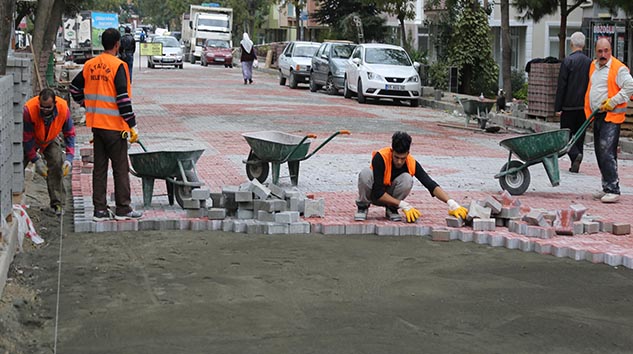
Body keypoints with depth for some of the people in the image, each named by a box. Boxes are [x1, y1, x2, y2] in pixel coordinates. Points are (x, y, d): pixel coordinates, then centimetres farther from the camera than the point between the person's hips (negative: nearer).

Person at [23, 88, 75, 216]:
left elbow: (69, 133, -16)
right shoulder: (29, 109, -37)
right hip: (31, 140, -1)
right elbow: (27, 138, -25)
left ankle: (56, 203, -9)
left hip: (51, 139, 1)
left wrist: (69, 157, -25)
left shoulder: (63, 108, -30)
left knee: (57, 164, -16)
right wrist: (36, 160, -24)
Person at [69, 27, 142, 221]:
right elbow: (123, 98, -17)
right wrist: (132, 125, -13)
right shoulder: (118, 66, -13)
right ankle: (123, 209, 8)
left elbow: (75, 87, 15)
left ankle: (100, 210, 11)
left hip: (96, 124, 6)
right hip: (115, 125, -6)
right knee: (121, 168, 4)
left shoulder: (90, 65, 6)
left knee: (99, 168, 10)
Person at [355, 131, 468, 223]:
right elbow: (378, 192, -32)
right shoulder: (380, 158, -30)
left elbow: (431, 184, -27)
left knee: (407, 179, -30)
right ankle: (362, 206, -9)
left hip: (391, 196, 2)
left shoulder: (412, 164, -21)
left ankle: (391, 209, -6)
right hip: (373, 194, -2)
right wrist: (403, 205, -35)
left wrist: (451, 203, -42)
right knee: (366, 173, -36)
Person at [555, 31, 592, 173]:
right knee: (579, 135, 10)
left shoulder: (568, 61, -10)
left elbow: (561, 86, -10)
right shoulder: (589, 62, 4)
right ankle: (575, 165, 11)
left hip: (569, 105, -4)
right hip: (584, 105, 5)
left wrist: (558, 107, -7)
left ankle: (575, 154, -19)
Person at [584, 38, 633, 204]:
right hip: (597, 116, 8)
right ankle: (606, 187, 19)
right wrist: (589, 112, 18)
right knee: (600, 153, 10)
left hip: (611, 116, -8)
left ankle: (613, 190, -14)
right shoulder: (593, 66, 15)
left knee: (607, 153, -16)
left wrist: (613, 101, -17)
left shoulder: (618, 68, -9)